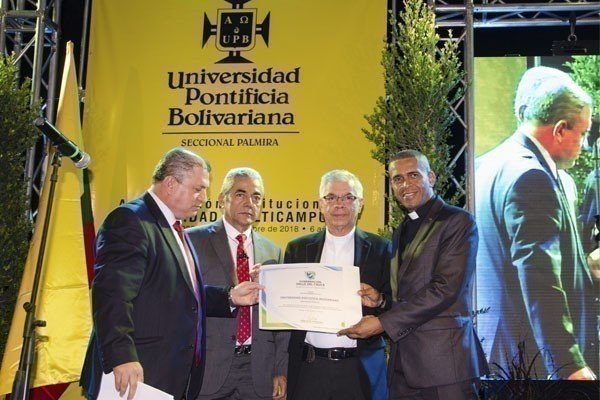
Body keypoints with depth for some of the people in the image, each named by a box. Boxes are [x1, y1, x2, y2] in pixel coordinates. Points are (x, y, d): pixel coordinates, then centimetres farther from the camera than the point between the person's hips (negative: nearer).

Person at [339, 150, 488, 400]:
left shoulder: (458, 222, -6)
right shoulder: (401, 232, 18)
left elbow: (445, 288, -15)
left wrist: (382, 323, -15)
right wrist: (380, 299, 0)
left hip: (444, 359, -6)